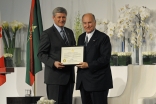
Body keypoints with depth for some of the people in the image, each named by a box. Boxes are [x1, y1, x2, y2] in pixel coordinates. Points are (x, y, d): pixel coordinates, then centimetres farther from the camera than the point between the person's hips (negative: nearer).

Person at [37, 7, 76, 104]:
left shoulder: (70, 32, 15)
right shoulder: (47, 33, -5)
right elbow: (41, 54, -8)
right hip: (55, 75, -6)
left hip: (69, 75, 6)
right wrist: (53, 63, -24)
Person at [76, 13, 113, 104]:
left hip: (98, 80, -7)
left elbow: (106, 58, -13)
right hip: (83, 81, 7)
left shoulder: (103, 38, -6)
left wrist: (89, 65, -20)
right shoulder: (81, 38, 16)